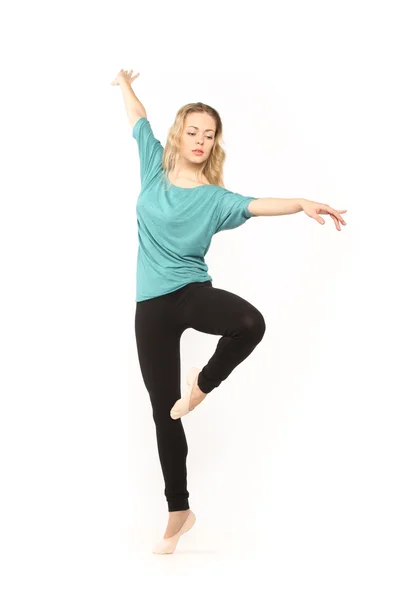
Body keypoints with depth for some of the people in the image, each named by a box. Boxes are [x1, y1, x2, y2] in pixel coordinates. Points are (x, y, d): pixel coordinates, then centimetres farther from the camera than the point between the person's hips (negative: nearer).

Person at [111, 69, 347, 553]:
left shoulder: (214, 198, -4)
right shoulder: (155, 167, 3)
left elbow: (256, 205, -22)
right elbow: (139, 119, 16)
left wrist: (303, 204, -39)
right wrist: (124, 84, 34)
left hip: (192, 292, -2)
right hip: (152, 304, 2)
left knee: (250, 323, -37)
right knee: (163, 410, 4)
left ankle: (202, 384, -6)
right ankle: (179, 511, 18)